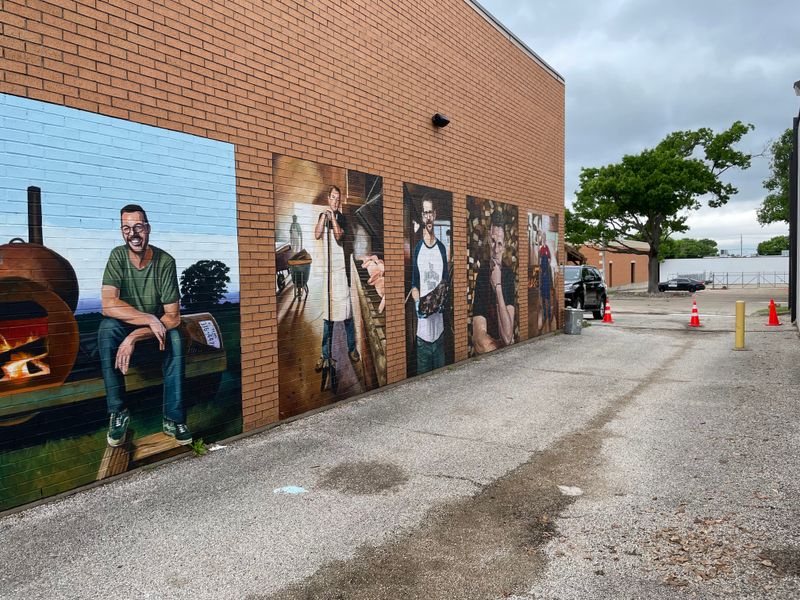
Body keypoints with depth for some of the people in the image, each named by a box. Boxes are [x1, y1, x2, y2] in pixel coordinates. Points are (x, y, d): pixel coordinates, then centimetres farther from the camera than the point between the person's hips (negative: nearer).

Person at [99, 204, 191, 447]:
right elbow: (109, 306, -23)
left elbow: (173, 317, -19)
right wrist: (150, 320, -32)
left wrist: (134, 337, -29)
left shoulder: (165, 262, -16)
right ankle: (118, 412, -23)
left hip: (156, 330, -1)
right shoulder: (117, 256, -13)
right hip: (123, 329, 1)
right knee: (107, 327, -32)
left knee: (174, 338, -33)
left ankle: (173, 419, -25)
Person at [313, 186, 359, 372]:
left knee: (345, 308, -2)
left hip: (341, 267, -2)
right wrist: (324, 216, -11)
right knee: (326, 311, 3)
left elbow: (339, 236, -14)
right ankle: (325, 354, 7)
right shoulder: (322, 215, 11)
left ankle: (352, 348, 12)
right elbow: (317, 235, -4)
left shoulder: (342, 218, 2)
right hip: (325, 268, 2)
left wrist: (333, 217, -17)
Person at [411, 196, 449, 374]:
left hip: (439, 325, 3)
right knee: (423, 372, 4)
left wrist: (443, 298, -7)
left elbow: (446, 281, 13)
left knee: (441, 370, 12)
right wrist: (418, 303, -17)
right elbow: (414, 285, 1)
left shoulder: (442, 248, 7)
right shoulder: (417, 249, -1)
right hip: (423, 326, -3)